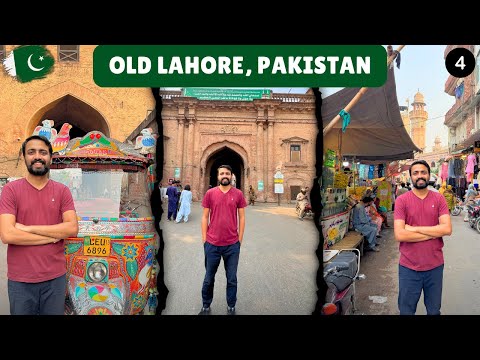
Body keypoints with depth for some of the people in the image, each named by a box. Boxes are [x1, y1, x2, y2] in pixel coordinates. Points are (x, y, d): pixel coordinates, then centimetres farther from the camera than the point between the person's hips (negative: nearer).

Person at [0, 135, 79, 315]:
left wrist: (29, 228, -13)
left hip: (56, 278, 1)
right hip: (20, 280, -1)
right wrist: (52, 236, -11)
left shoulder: (62, 191, 2)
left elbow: (72, 229, -9)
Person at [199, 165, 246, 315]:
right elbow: (205, 217, 3)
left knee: (232, 279, 10)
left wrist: (240, 239, 1)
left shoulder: (238, 194, 0)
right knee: (209, 278, 13)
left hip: (232, 245, 0)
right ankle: (206, 306, 32)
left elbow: (241, 217, 4)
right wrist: (204, 240, 0)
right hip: (212, 244, 0)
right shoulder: (210, 193, 0)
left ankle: (231, 307, 28)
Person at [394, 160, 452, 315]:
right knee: (406, 311, 15)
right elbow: (399, 235, -16)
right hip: (409, 267, -2)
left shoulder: (439, 199, 0)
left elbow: (447, 229, -12)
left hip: (435, 266, 2)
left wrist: (414, 228, -16)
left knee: (434, 311, 21)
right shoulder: (402, 200, -7)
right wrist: (434, 233, -13)